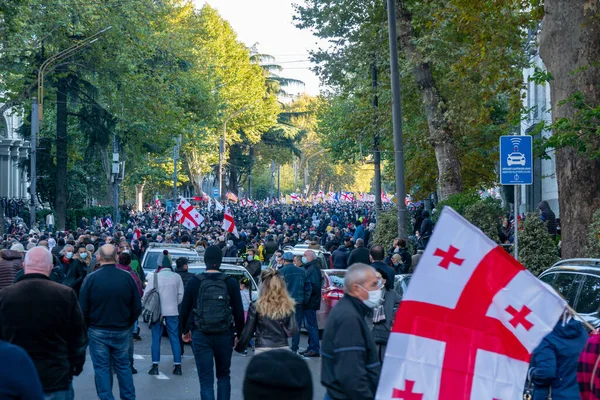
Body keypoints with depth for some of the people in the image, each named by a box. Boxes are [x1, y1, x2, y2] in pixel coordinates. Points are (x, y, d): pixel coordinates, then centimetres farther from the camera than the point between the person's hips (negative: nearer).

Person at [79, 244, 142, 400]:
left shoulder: (91, 278, -13)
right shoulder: (127, 277, -7)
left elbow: (83, 309, -9)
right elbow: (137, 308, -3)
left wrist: (87, 327, 7)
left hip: (98, 331, -2)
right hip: (122, 331, 2)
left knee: (102, 368, 7)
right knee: (123, 365, 16)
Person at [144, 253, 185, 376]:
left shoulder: (154, 277, -7)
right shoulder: (176, 277, 0)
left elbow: (147, 294, -4)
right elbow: (180, 295, 4)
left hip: (156, 311, -1)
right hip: (172, 311, 2)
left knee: (156, 338, 5)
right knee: (174, 338, 6)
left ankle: (155, 366, 1)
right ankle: (177, 366, 4)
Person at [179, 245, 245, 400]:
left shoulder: (194, 282, -4)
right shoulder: (231, 283, -5)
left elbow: (185, 310, 2)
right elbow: (238, 312, -3)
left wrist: (184, 330, 18)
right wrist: (240, 334, 9)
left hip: (200, 336, -1)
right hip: (224, 335, 1)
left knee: (206, 379, 2)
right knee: (223, 375, 20)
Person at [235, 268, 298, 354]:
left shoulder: (256, 306, -5)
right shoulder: (288, 306, -1)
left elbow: (248, 331, 1)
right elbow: (293, 330, -1)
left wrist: (239, 347, 16)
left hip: (262, 350, -2)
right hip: (282, 349, 2)